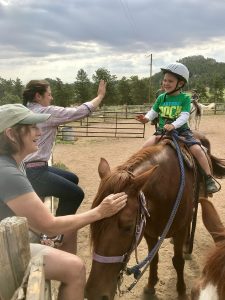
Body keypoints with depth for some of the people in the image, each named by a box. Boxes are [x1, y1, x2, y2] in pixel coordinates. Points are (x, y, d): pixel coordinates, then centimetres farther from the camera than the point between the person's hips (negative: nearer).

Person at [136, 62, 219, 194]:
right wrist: (147, 118, -13)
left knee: (197, 149, -21)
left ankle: (209, 178, -9)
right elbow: (154, 111, 10)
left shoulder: (185, 98, -5)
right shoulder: (161, 98, 6)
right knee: (146, 146, -18)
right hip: (162, 130, 3)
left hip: (181, 130, -3)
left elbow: (185, 116, -16)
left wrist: (173, 125, -33)